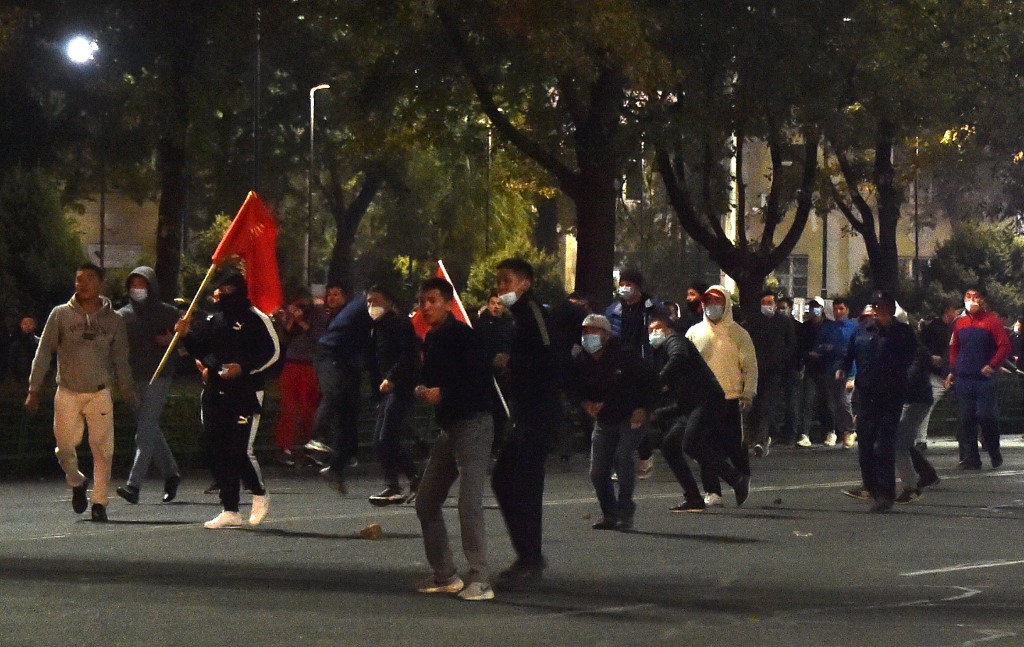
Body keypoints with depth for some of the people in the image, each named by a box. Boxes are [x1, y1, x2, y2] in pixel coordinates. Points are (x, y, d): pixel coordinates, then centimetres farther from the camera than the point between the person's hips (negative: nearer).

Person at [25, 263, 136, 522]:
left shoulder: (113, 320, 5)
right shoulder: (61, 315, 2)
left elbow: (121, 361, 11)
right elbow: (43, 353, 3)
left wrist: (129, 393, 9)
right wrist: (33, 389, -1)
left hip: (99, 394, 0)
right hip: (67, 394, 0)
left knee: (103, 450, -5)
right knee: (65, 447, -4)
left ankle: (99, 502, 4)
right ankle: (77, 483, 26)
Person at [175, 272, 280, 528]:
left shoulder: (255, 319, -4)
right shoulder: (214, 320, 16)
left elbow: (272, 351, -7)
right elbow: (201, 350, 27)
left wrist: (243, 368, -17)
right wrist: (186, 336, 7)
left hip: (245, 394, -7)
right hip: (214, 394, 7)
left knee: (240, 449, -13)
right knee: (219, 452, 4)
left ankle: (259, 495, 14)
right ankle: (230, 511, 10)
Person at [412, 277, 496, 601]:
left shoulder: (463, 335, -13)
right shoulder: (431, 339, 13)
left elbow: (480, 382, -19)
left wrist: (442, 393, -20)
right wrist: (421, 390, 0)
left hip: (473, 425, -10)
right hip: (449, 427, 10)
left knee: (470, 503, -16)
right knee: (426, 501, 12)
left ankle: (480, 581, -14)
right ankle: (445, 575, 21)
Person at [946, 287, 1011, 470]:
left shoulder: (992, 321, -4)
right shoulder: (959, 323, 11)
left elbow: (1005, 345, -8)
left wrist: (993, 365, -18)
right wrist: (952, 371, 11)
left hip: (985, 378, -5)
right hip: (963, 378, 5)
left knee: (987, 417, -7)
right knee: (966, 420, 4)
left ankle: (994, 453, 13)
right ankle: (970, 458, 8)